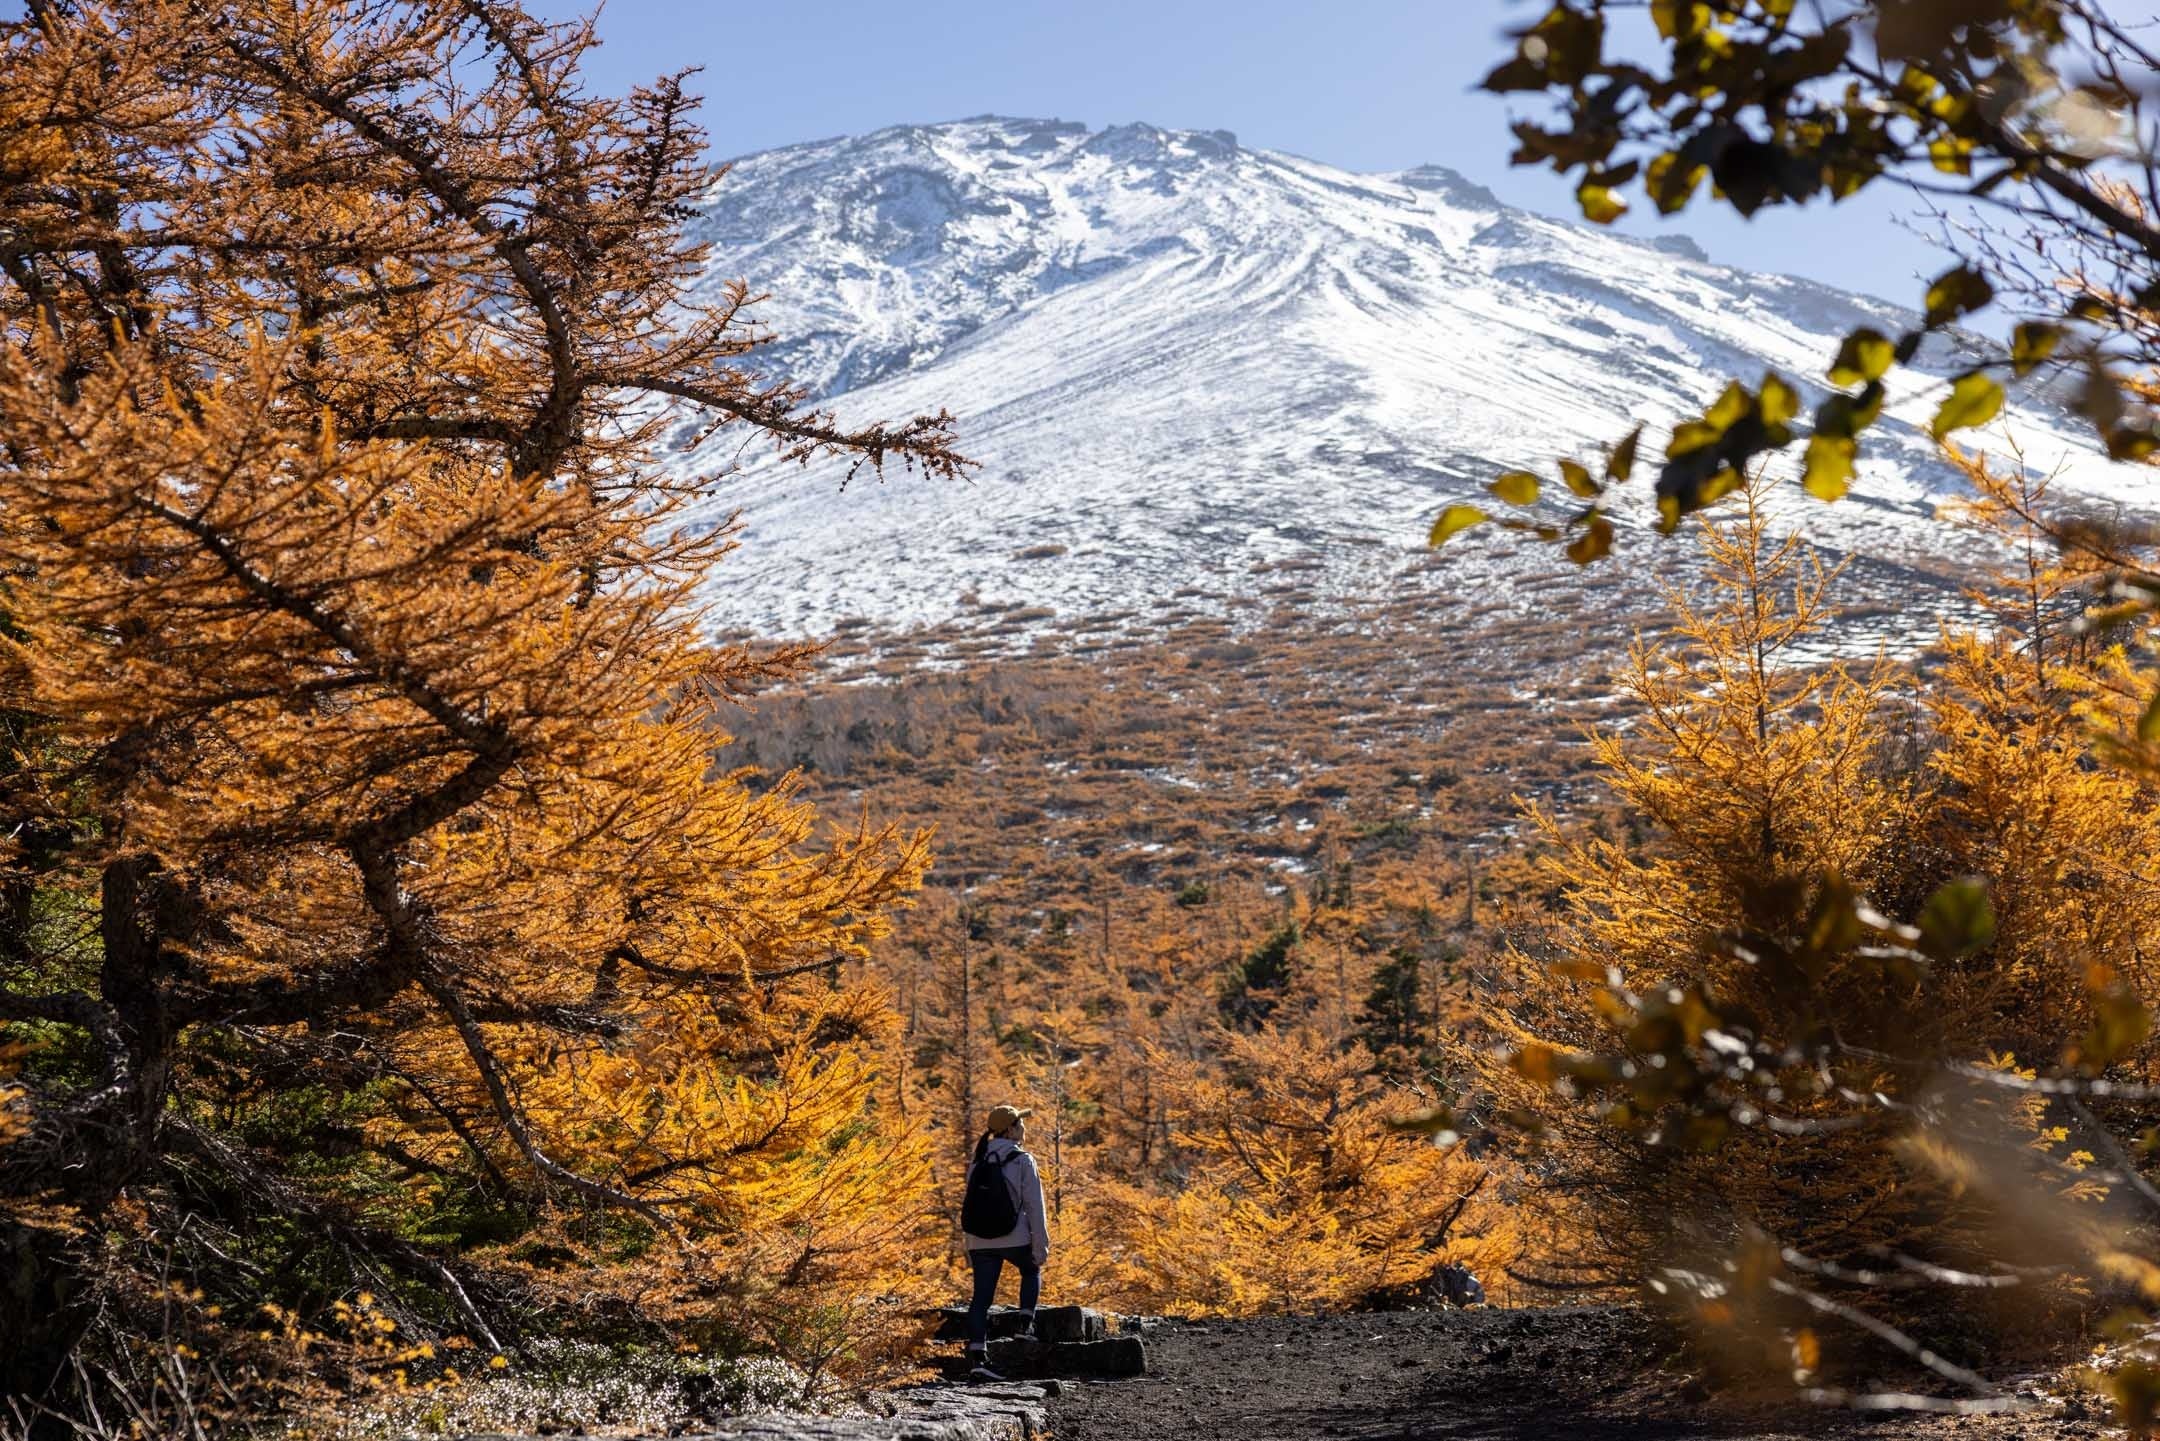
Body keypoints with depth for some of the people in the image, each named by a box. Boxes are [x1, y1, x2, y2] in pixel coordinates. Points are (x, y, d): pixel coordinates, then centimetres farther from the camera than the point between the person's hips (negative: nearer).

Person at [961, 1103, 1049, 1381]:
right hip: (1015, 1238, -4)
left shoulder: (977, 1162, 10)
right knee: (1031, 1271, 27)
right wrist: (1041, 1244, -5)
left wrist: (969, 1249, 20)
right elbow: (1034, 1205, -9)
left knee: (981, 1299, 3)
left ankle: (978, 1359, -4)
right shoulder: (1022, 1161, -7)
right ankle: (1026, 1324, 15)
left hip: (981, 1240, 4)